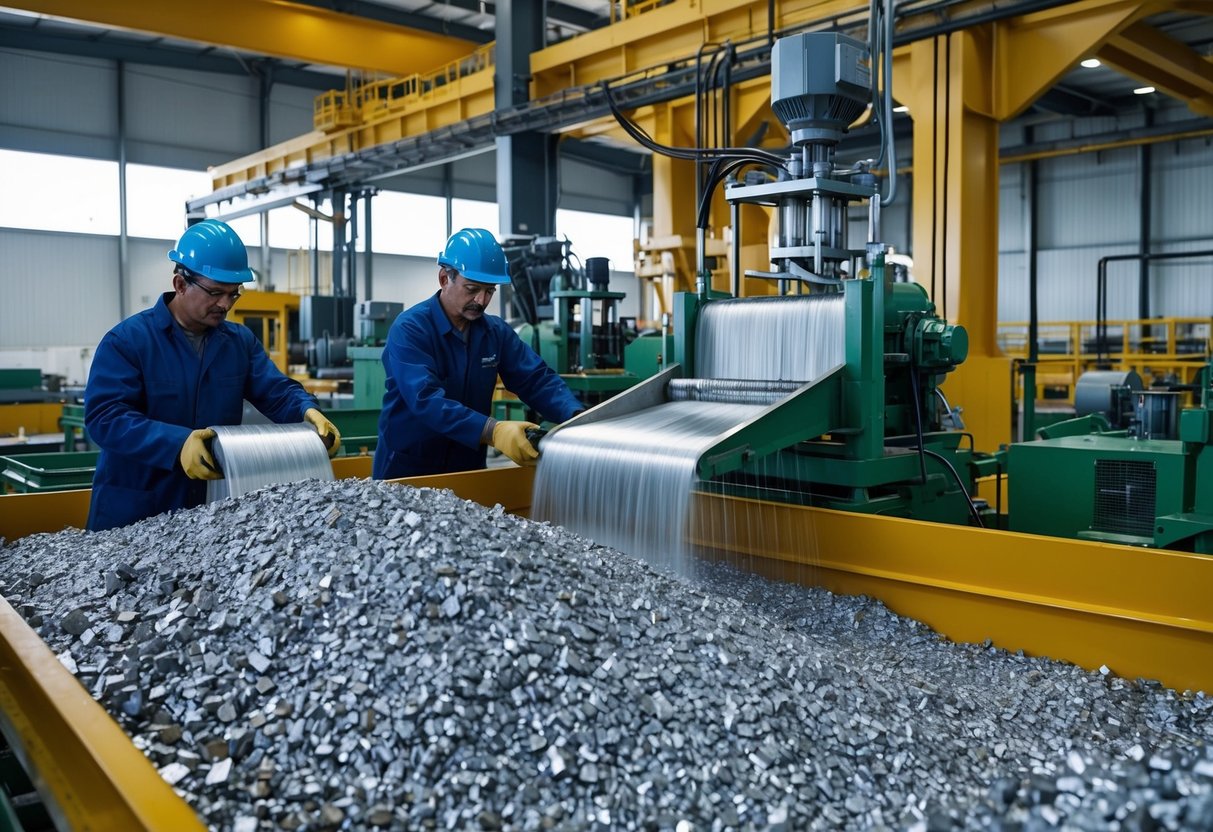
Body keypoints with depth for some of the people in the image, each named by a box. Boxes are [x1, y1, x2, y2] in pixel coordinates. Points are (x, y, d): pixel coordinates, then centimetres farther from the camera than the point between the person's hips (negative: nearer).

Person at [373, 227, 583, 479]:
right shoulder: (410, 329, -17)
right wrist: (493, 431, -41)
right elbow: (426, 399, -29)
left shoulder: (497, 331, 1)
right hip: (406, 471, -5)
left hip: (468, 470, 5)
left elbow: (537, 379, -4)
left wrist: (578, 418, -23)